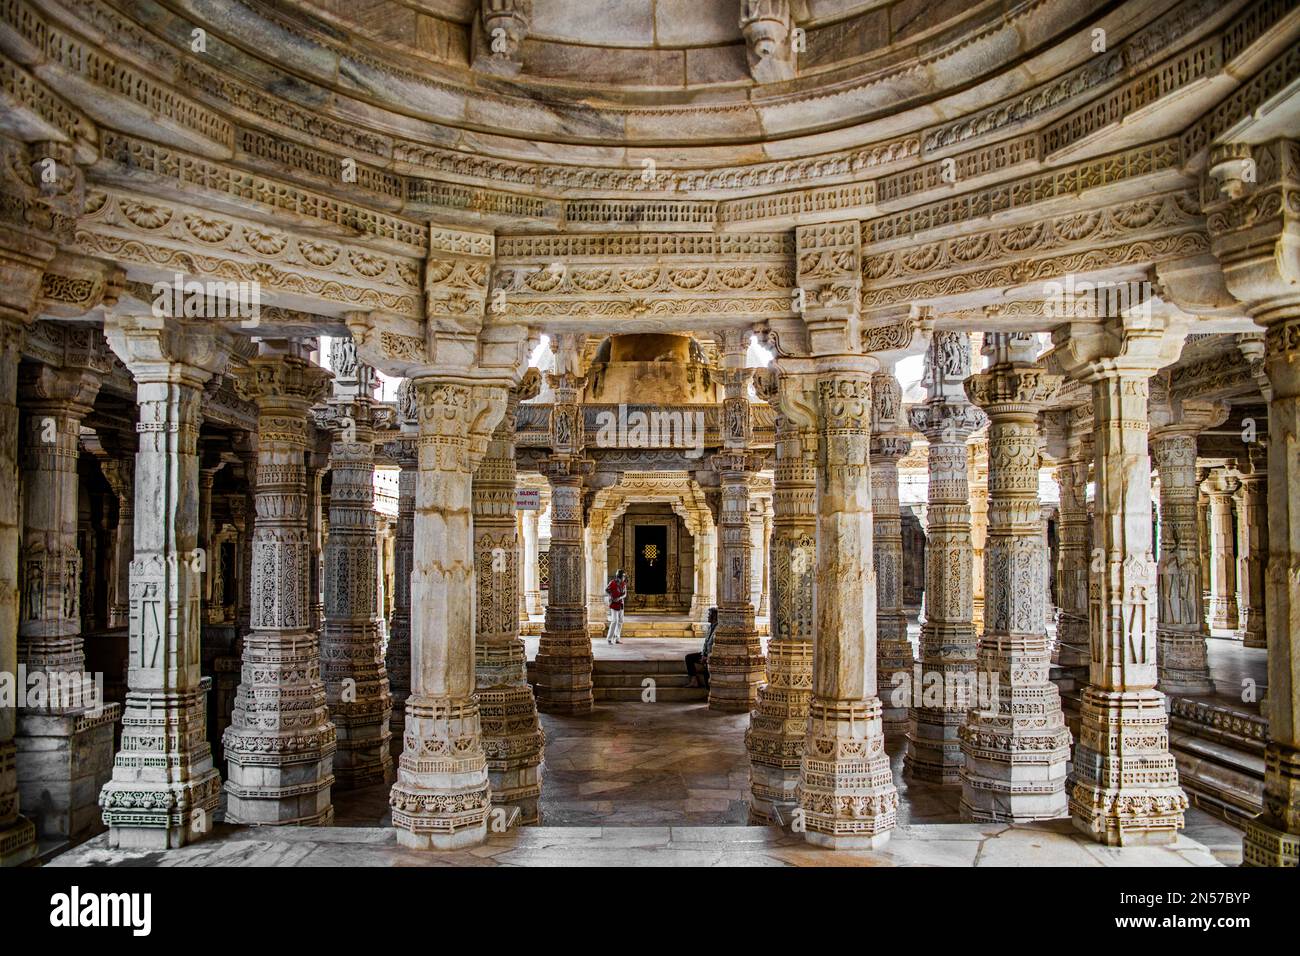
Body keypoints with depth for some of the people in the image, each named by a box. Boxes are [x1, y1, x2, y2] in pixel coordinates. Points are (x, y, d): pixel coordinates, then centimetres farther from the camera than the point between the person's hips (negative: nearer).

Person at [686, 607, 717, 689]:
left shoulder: (718, 628, -18)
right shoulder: (710, 626, 13)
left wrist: (707, 657, -19)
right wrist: (703, 655, 3)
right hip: (706, 654, 10)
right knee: (688, 657, -2)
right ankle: (693, 680, -12)